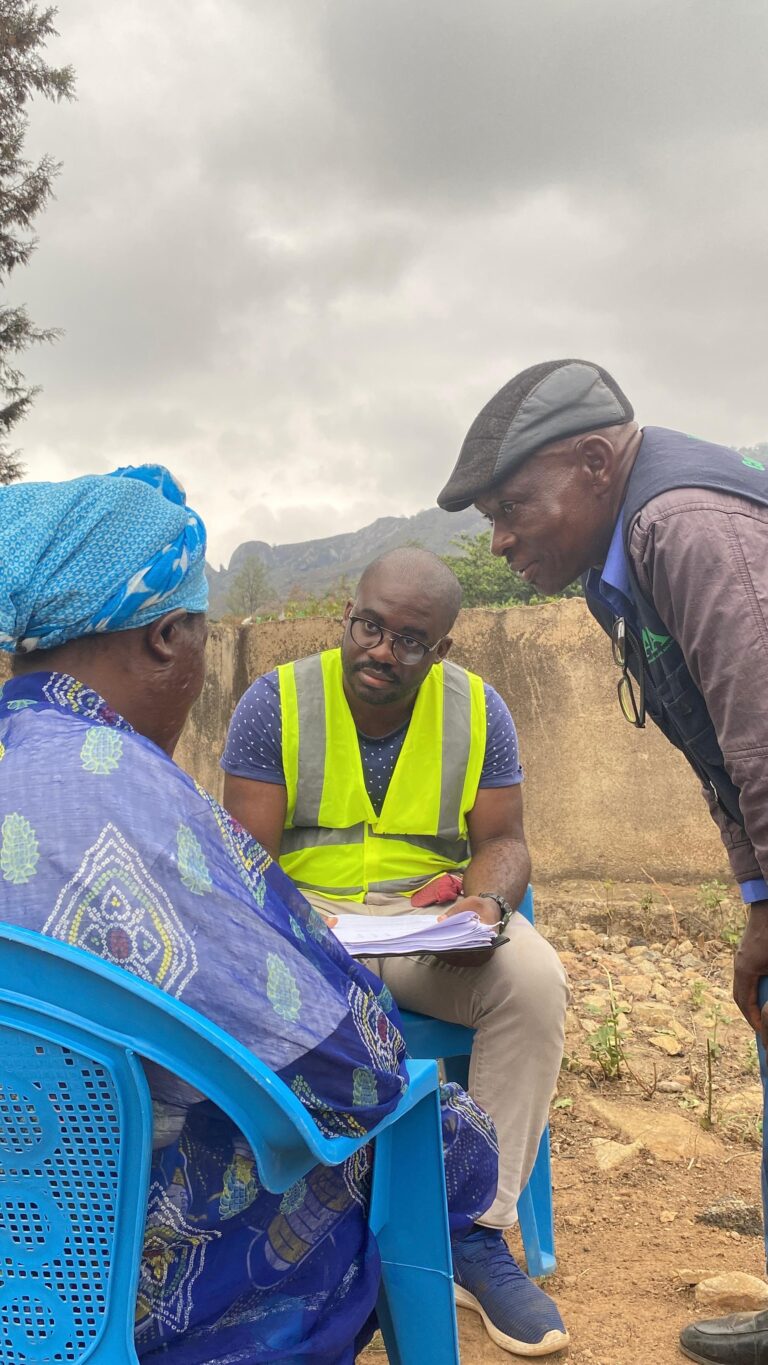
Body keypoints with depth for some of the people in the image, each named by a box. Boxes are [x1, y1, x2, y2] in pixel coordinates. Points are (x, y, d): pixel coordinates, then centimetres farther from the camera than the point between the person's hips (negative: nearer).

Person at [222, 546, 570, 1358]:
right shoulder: (276, 701, -6)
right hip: (305, 915, -1)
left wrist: (488, 901, -21)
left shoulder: (478, 711, 1)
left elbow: (502, 842, 3)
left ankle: (479, 1231, -13)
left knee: (534, 980, -27)